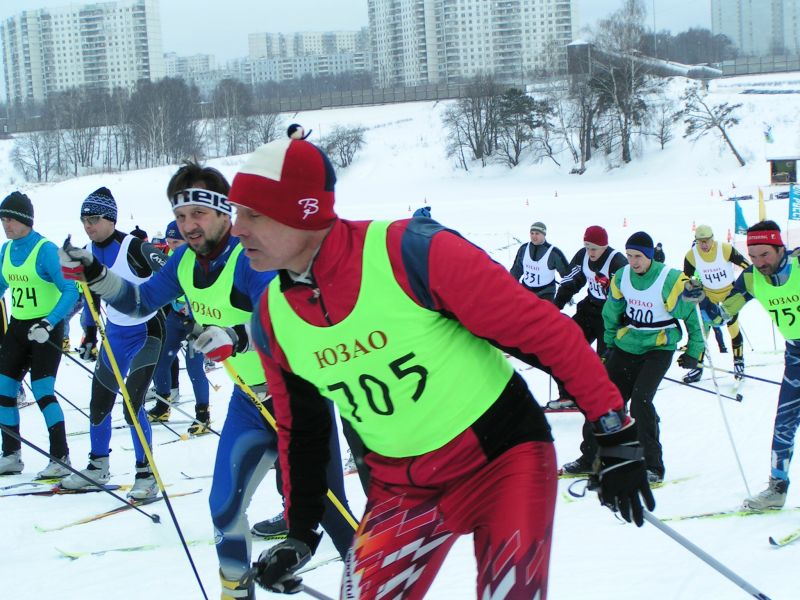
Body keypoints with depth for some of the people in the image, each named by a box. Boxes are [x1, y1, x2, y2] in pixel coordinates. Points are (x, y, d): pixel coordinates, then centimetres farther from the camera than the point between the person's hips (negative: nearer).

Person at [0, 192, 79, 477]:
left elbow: (70, 292, -21)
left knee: (42, 391, -12)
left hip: (46, 329, -7)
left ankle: (60, 458, -3)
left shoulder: (46, 250, -16)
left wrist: (49, 324, -30)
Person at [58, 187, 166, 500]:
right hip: (115, 333, 8)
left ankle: (146, 475, -4)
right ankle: (98, 466, 31)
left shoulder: (135, 248, -21)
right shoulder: (89, 253, 1)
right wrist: (90, 331, 18)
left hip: (146, 330, -8)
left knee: (132, 403, -15)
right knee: (99, 401, 12)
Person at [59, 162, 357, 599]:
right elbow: (141, 301, 10)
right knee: (224, 505, 7)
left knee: (328, 507, -5)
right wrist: (94, 275, -5)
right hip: (249, 400, 7)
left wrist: (237, 337, -54)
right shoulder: (186, 260, -1)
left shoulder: (251, 256, -24)